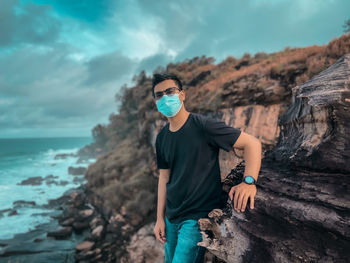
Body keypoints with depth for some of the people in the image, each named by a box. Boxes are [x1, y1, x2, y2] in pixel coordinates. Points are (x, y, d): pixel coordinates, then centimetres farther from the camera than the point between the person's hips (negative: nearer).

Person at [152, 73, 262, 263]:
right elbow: (164, 177, 9)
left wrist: (249, 181, -28)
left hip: (198, 218, -6)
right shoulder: (162, 138, 5)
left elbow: (252, 143, -15)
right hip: (171, 218, 7)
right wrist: (160, 218, 7)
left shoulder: (203, 126, -16)